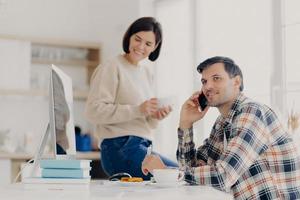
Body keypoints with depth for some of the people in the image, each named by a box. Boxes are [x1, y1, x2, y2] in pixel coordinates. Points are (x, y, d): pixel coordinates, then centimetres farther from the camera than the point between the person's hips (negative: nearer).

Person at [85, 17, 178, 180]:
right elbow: (94, 111, -14)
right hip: (120, 148, -8)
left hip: (141, 147, 8)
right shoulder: (112, 68, -3)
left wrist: (156, 116, 3)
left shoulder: (147, 73, 21)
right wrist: (138, 110, -18)